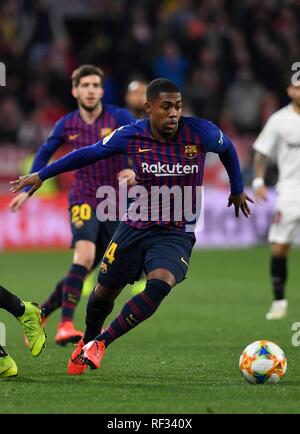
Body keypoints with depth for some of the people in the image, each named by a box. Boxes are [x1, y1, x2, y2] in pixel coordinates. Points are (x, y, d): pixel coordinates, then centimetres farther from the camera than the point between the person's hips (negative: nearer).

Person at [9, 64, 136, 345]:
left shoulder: (119, 117, -6)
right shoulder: (67, 125, 2)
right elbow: (45, 153, 18)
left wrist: (136, 169, -35)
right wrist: (27, 190, 15)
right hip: (84, 200, -1)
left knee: (85, 269, 4)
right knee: (84, 255, -26)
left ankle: (42, 313, 24)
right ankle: (65, 325, -29)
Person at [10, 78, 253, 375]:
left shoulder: (200, 133, -13)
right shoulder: (131, 136, -10)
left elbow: (227, 147, 9)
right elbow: (88, 154, 5)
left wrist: (237, 190, 23)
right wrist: (41, 175, 10)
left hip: (177, 235, -2)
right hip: (136, 226, 2)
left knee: (160, 284, -30)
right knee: (104, 292, 11)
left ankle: (100, 343, -15)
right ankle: (86, 343, 44)